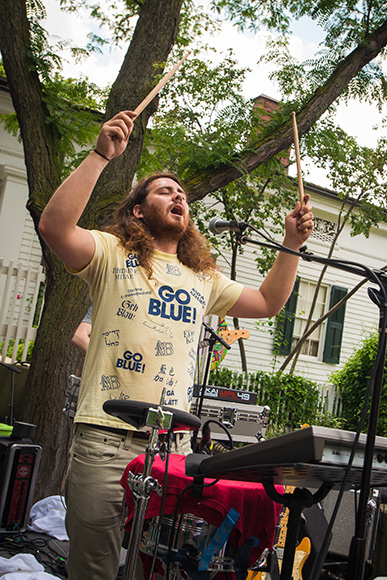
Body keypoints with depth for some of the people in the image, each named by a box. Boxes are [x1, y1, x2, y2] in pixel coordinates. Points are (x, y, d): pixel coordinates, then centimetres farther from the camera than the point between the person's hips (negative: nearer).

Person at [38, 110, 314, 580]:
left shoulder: (203, 278, 20)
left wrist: (291, 245, 14)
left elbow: (267, 303, 24)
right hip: (107, 439, -4)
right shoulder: (113, 255, 5)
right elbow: (54, 226, -13)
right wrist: (101, 155, -16)